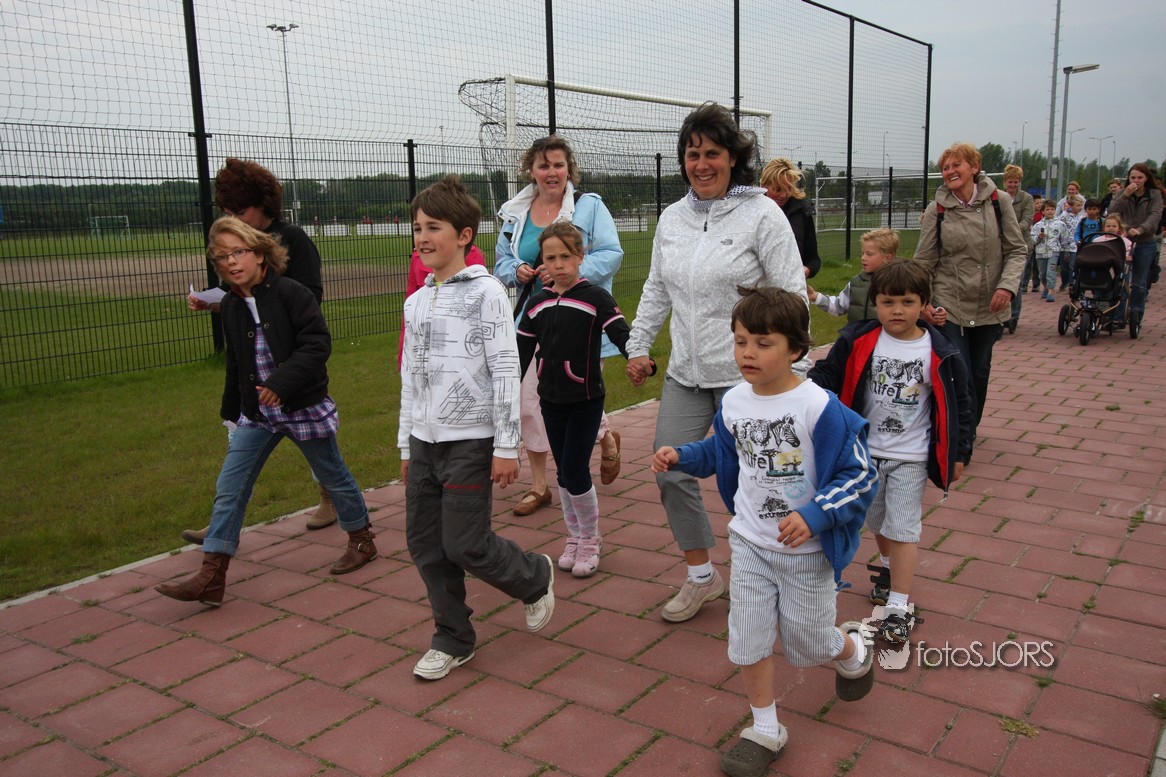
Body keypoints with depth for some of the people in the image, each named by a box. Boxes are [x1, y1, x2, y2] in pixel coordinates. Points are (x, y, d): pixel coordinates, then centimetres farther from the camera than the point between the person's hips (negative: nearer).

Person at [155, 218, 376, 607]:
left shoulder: (291, 294, -14)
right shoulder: (231, 307, 6)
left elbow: (317, 344, -20)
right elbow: (235, 364, 16)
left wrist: (282, 381, -28)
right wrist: (231, 408, 20)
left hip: (304, 407, -6)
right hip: (256, 413, 6)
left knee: (334, 477, 12)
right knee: (229, 489, 0)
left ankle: (362, 541, 34)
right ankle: (210, 578, 4)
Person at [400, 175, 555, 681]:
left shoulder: (486, 292, -8)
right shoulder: (416, 303, 11)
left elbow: (505, 371, -11)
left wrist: (507, 446, -14)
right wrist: (406, 445, 16)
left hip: (470, 440, -6)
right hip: (424, 440, 7)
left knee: (465, 545, -5)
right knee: (425, 544, 8)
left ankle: (535, 577, 24)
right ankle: (453, 639, 24)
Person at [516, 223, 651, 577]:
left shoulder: (595, 298, -8)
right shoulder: (537, 304, 5)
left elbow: (621, 334, -17)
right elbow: (521, 352, 10)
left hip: (586, 401, -4)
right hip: (551, 401, 5)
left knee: (575, 471, -6)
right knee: (564, 473, 12)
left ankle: (591, 538, 15)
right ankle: (574, 537, 28)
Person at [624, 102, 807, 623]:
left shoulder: (762, 214, -9)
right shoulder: (672, 218, 9)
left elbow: (793, 296, -10)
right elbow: (656, 291, 19)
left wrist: (792, 373, -13)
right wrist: (638, 346, 14)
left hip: (747, 374, -5)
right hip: (686, 373, 6)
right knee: (671, 474, 4)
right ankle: (701, 578, 25)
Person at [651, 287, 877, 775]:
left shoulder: (818, 407, -23)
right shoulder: (733, 404, -5)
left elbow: (859, 474, -18)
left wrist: (814, 516, -30)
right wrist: (680, 456, -2)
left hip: (807, 549, -4)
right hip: (749, 543, 4)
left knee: (807, 641, 13)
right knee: (748, 638, 5)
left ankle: (854, 650, 49)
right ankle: (765, 731, 26)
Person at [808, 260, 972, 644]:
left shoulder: (939, 353, -10)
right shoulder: (858, 342, -8)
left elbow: (959, 404, -1)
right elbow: (828, 375, -4)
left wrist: (959, 454, 3)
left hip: (910, 457, -3)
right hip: (866, 450, 3)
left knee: (902, 528, -3)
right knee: (876, 520, 20)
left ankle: (900, 605, 4)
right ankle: (888, 568, 48)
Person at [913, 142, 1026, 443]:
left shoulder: (999, 201, -3)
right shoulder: (936, 210, -4)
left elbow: (1016, 250, 2)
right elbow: (924, 261, -2)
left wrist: (1007, 286, -14)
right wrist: (923, 302, -14)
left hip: (989, 306, 2)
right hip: (949, 307, -2)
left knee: (980, 372, 15)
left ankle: (969, 430, 36)